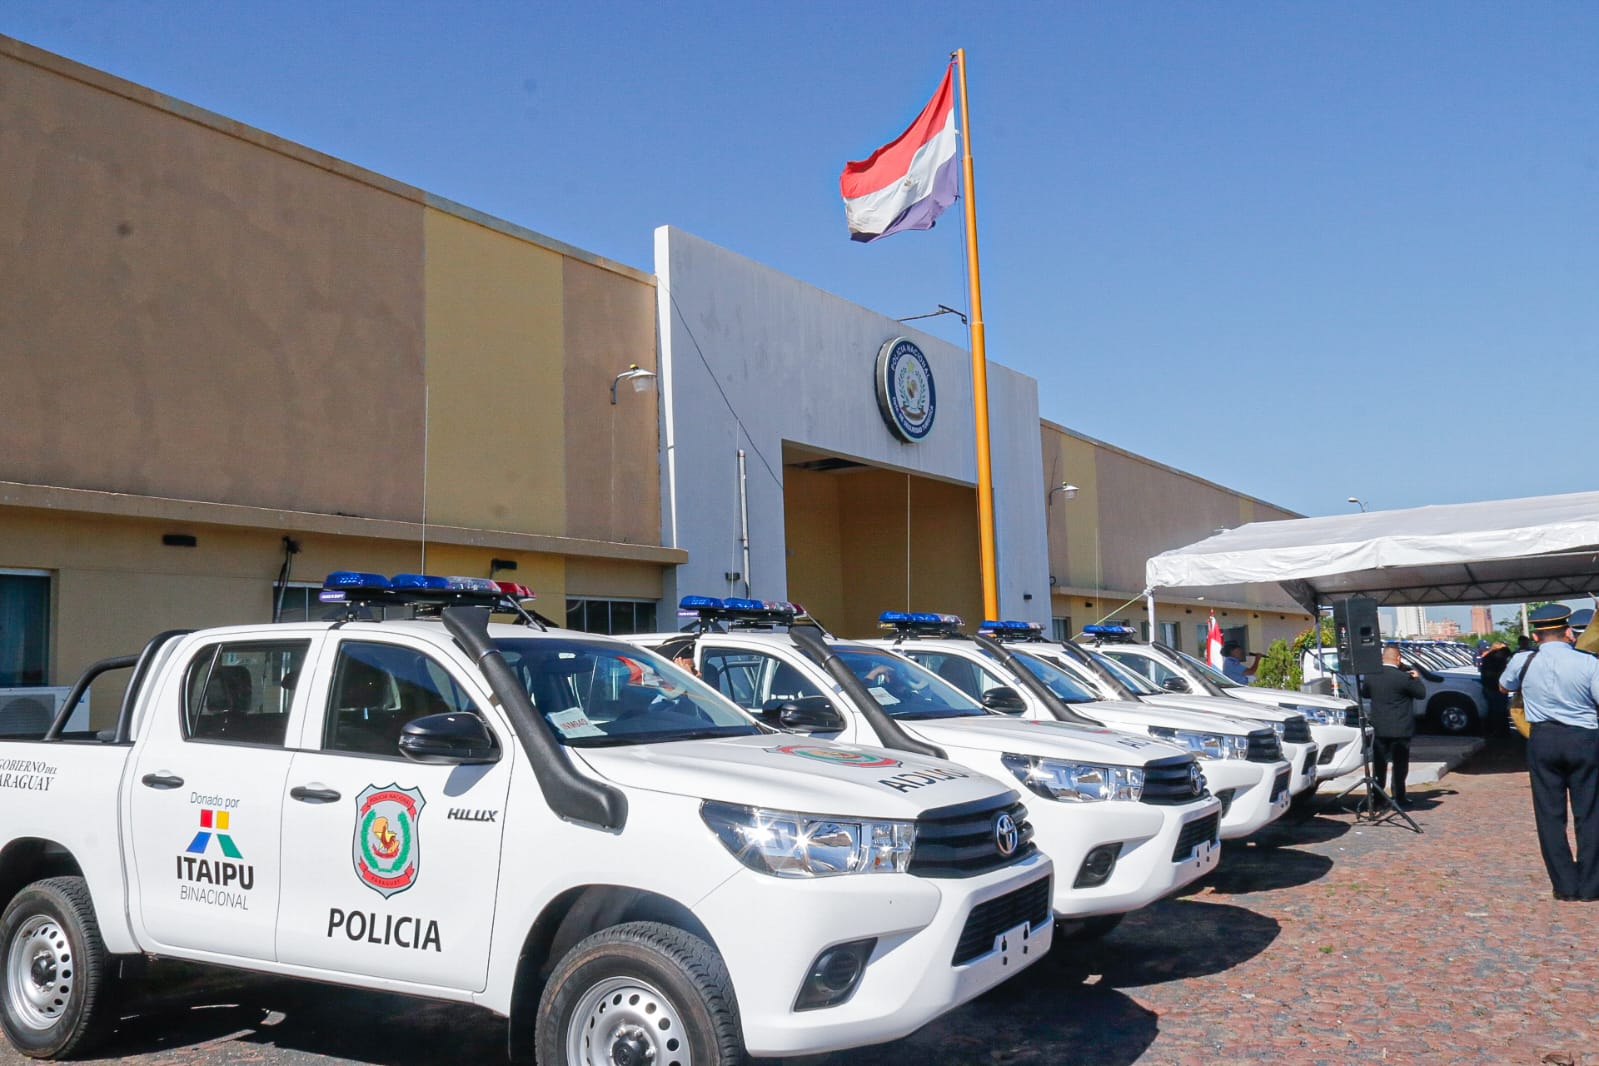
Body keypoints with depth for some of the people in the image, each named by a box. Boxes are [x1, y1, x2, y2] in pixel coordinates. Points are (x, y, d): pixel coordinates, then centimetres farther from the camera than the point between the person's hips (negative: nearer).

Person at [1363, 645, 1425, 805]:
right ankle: (1398, 797, 9)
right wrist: (1416, 678, 11)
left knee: (1379, 764, 14)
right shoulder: (1403, 677, -17)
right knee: (1400, 765, 6)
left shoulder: (1370, 676, -3)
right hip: (1400, 729, -4)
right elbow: (1421, 693, -5)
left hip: (1378, 728, 4)